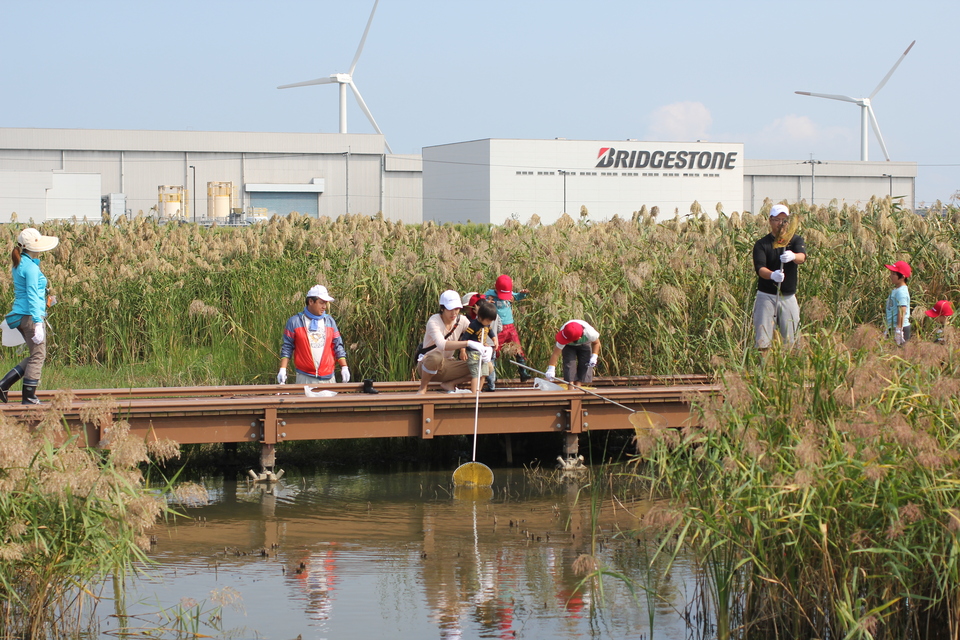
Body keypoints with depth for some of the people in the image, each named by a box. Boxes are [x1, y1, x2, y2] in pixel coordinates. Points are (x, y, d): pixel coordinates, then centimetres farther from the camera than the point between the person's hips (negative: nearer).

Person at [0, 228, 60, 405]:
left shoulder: (19, 264, 13)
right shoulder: (31, 267, -15)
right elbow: (32, 297, -19)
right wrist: (38, 323, -22)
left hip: (20, 316, 9)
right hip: (31, 316, -9)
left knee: (36, 356, 16)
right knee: (38, 356, -1)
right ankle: (29, 397, 3)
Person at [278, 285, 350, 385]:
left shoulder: (329, 321, 11)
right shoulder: (295, 322, 1)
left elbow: (338, 346, 13)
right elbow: (287, 348, 3)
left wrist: (344, 367, 3)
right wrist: (282, 369, -6)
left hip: (328, 378, 3)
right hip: (305, 378, -3)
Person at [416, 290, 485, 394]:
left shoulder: (462, 320, -3)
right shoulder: (434, 321, -21)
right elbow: (442, 345, -39)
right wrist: (468, 343, -48)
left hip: (447, 366, 6)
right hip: (426, 364, -6)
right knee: (436, 356, -44)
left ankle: (448, 384, 1)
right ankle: (422, 388, -17)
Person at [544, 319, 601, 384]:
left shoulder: (590, 333, -43)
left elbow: (596, 342, -16)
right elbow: (556, 353, -36)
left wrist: (594, 356, -26)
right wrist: (551, 369, -40)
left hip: (584, 344, 1)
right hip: (568, 347, -1)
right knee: (569, 364, -16)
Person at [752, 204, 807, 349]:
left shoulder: (795, 240, 5)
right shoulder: (762, 244, 0)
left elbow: (802, 257, -16)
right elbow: (760, 268, -15)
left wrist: (793, 256, -41)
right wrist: (772, 275, -38)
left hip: (789, 297, 2)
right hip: (766, 297, -2)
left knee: (792, 340, 1)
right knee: (762, 342, -7)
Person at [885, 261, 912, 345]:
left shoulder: (901, 292, -15)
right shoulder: (896, 290, 15)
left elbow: (902, 311, -20)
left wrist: (898, 330, -23)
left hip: (901, 328, -10)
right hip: (893, 327, 10)